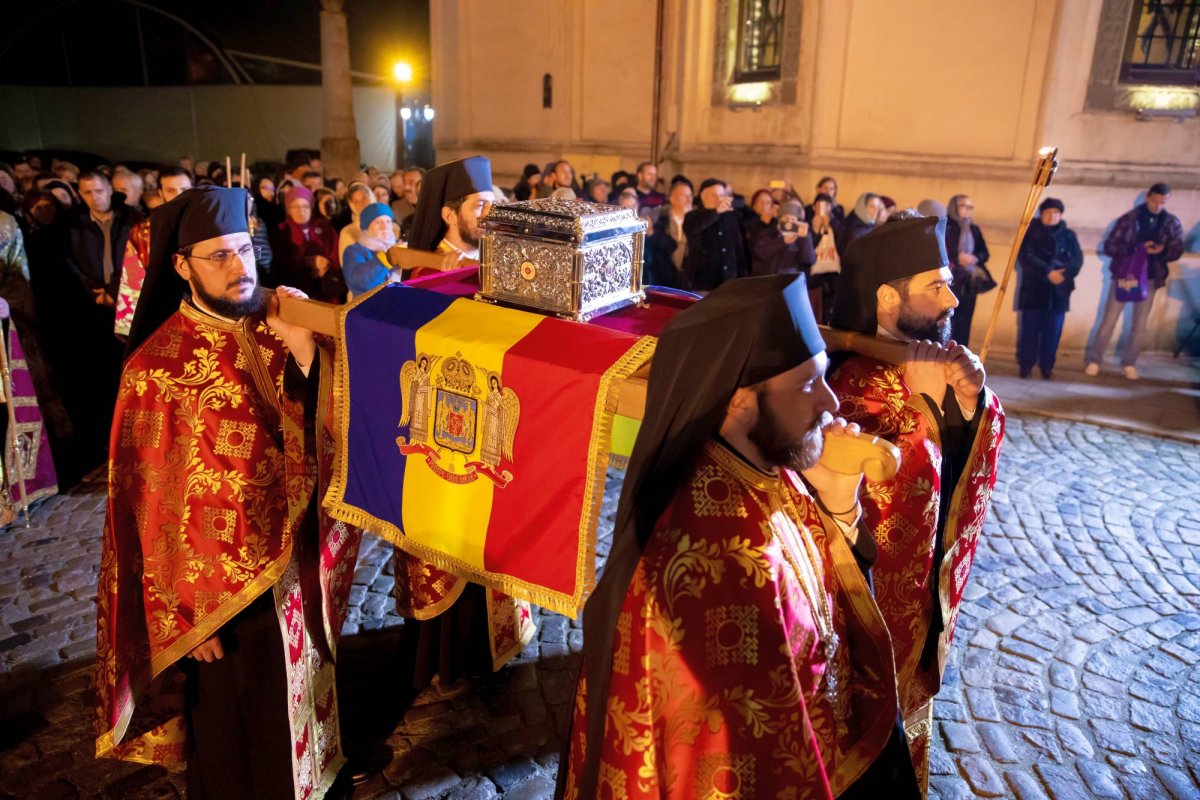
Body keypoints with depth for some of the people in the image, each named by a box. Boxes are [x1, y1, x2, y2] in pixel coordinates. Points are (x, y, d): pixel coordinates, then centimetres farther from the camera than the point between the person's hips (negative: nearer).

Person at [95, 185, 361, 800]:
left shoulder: (276, 329, -6)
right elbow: (153, 505, -13)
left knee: (297, 693, 26)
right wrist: (187, 612, -9)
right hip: (222, 581, -4)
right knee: (238, 728, 18)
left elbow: (326, 430, -9)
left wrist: (306, 353, -24)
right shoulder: (158, 368, -18)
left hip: (297, 561, 4)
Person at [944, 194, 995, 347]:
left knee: (964, 322, 6)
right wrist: (957, 258, -19)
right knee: (947, 321, -10)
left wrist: (975, 258, -7)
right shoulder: (945, 226, -2)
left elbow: (984, 253, 14)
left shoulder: (974, 230, 17)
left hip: (970, 282, 6)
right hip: (950, 280, -6)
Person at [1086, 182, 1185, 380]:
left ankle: (1129, 363, 19)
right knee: (1108, 320, 0)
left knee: (1140, 325, 7)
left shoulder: (1172, 223, 1)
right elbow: (1109, 247, -8)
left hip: (1149, 279, 2)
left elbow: (1177, 251, 4)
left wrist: (1161, 251, -19)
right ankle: (1094, 360, 9)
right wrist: (1138, 248, -22)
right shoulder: (1128, 219, -5)